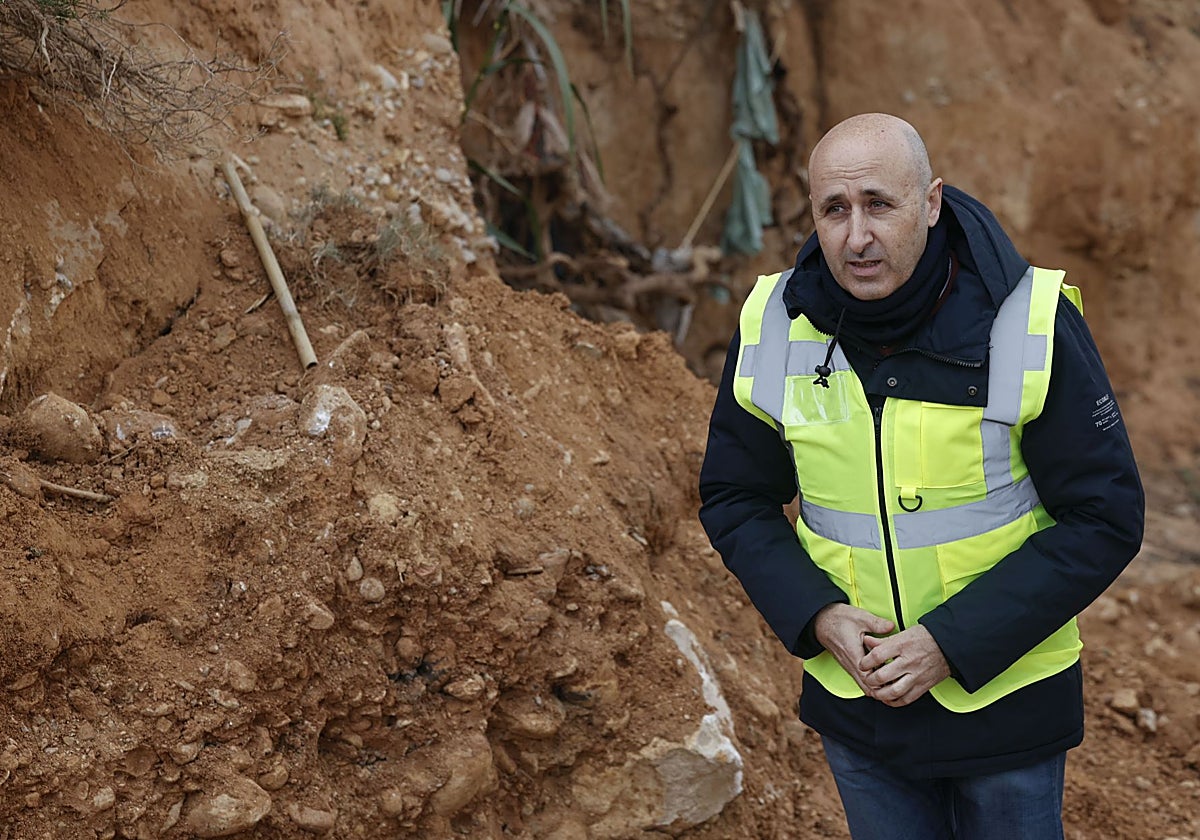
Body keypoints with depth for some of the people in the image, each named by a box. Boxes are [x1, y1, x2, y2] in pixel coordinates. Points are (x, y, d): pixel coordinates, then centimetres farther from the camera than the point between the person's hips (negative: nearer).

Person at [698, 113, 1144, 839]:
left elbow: (1103, 519, -16)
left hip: (1003, 691, -2)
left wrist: (952, 642, -21)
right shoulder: (774, 329, -9)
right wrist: (817, 617, -16)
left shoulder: (1032, 324, -19)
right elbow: (734, 499, 1)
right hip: (854, 703, 3)